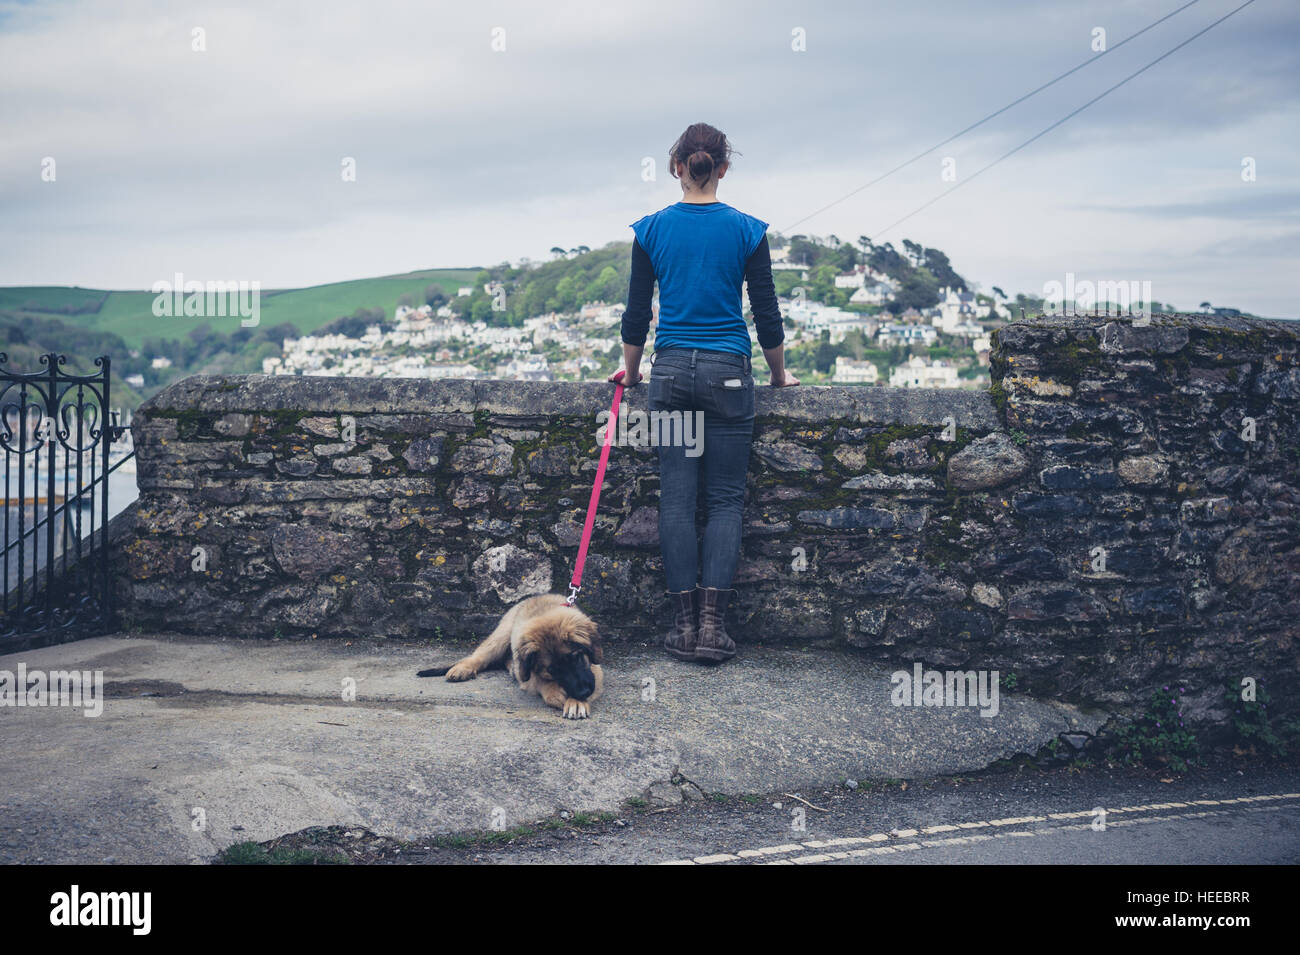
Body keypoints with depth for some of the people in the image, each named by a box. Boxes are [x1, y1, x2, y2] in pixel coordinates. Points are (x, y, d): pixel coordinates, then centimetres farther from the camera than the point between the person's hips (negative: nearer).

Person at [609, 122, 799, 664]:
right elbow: (767, 318, 1)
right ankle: (712, 623, -4)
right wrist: (779, 375, 16)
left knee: (676, 498, 5)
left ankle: (684, 623, 4)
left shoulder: (652, 230, 1)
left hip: (670, 372, 2)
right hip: (727, 373, -1)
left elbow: (636, 314, 5)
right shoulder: (747, 231, -2)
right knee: (725, 499, 4)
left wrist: (631, 371, 22)